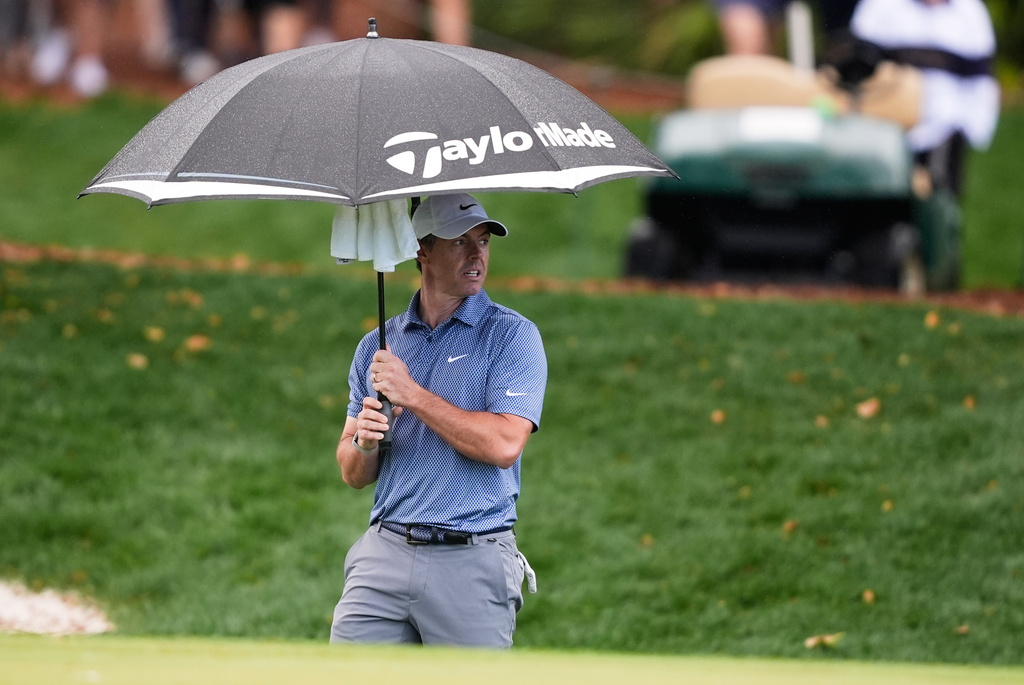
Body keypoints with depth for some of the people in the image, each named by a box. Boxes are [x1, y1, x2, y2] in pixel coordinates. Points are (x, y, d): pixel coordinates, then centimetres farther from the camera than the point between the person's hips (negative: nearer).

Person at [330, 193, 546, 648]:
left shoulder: (512, 335, 0)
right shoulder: (377, 346, 14)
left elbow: (504, 445, -14)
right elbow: (353, 474, 14)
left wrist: (412, 395, -12)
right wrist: (363, 443, -9)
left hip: (471, 561, -3)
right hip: (384, 554, 3)